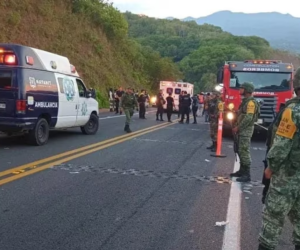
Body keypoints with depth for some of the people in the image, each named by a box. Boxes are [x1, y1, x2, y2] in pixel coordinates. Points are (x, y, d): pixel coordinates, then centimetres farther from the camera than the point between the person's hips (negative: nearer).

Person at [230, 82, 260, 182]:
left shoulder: (251, 102, -16)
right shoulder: (245, 101, 16)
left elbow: (248, 118, -23)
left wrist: (238, 127, -18)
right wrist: (236, 125, 12)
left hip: (246, 130, -10)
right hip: (242, 129, 10)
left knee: (244, 151, -10)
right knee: (240, 151, 15)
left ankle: (247, 175, -8)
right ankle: (242, 171, 24)